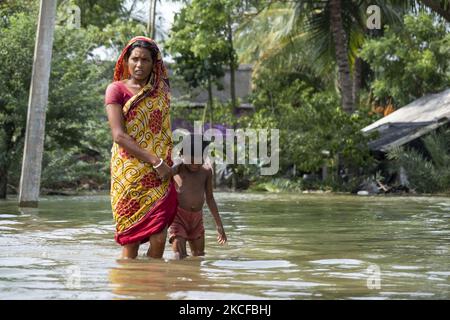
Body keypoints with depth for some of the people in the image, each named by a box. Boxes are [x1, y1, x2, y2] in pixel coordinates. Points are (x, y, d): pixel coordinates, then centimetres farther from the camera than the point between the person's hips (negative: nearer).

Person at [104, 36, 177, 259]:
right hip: (129, 173, -3)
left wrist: (167, 165, 5)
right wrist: (155, 161, -14)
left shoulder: (161, 90, 13)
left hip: (159, 174, 3)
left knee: (159, 239, -8)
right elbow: (119, 135, -9)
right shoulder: (117, 89, 1)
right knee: (131, 242, -5)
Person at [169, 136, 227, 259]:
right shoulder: (178, 169, -9)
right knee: (180, 257, -16)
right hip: (178, 216, -5)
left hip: (197, 218, 5)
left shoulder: (206, 171, 5)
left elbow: (209, 198, 15)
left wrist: (219, 225, 17)